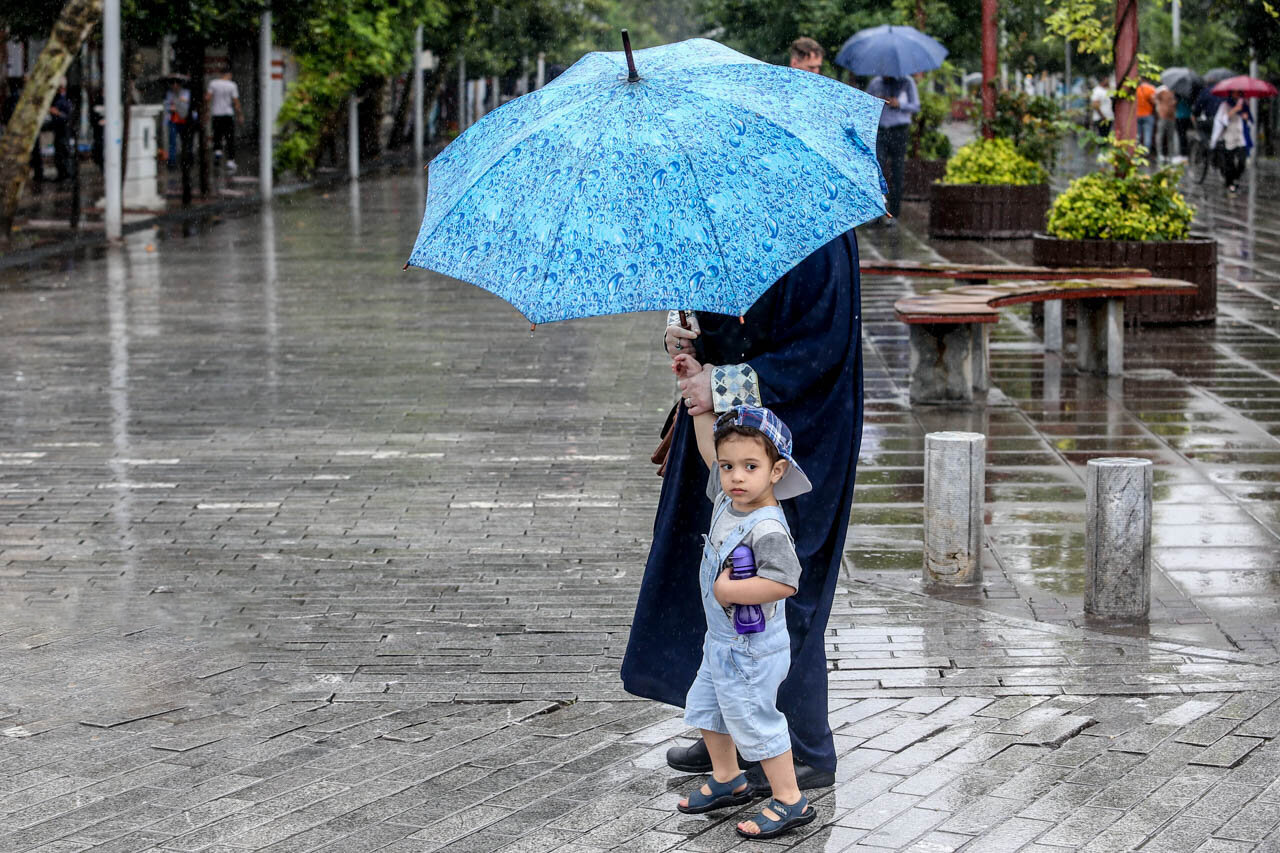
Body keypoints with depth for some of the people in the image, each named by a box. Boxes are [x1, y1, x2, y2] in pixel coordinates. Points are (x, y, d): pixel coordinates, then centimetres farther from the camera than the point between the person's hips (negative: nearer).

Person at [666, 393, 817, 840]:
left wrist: (729, 590, -30)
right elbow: (710, 446, 13)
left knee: (754, 721, -1)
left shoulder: (767, 529, -29)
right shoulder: (726, 500, -2)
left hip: (751, 649, -10)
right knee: (705, 707, 23)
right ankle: (727, 780, 40)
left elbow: (784, 582, -38)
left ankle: (790, 800, 12)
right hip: (722, 641, 10)